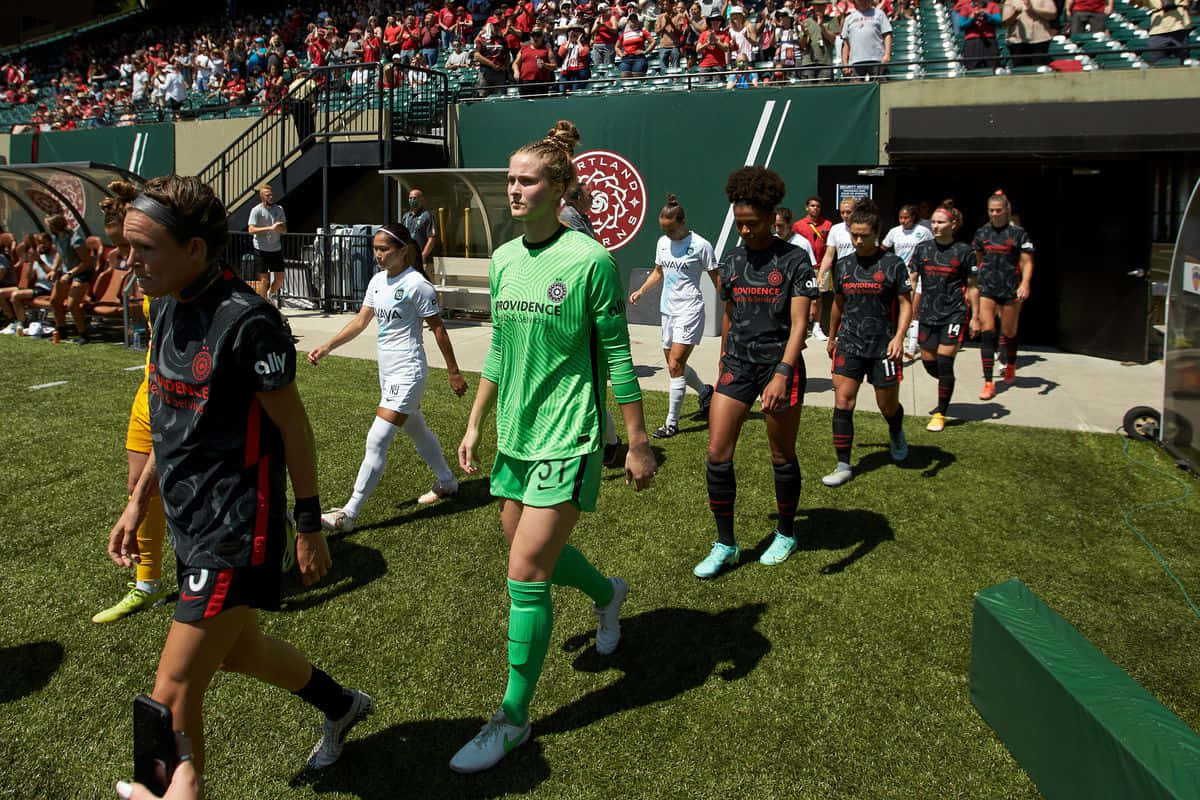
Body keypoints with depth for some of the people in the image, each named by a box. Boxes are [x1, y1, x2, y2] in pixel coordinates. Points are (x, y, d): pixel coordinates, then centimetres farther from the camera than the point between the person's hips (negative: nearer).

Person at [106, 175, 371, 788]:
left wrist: (309, 525, -10)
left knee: (172, 696, -3)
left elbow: (292, 426, -16)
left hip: (235, 533, -9)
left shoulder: (245, 320, -22)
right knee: (238, 650, 26)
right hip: (189, 523, 10)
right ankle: (341, 706, 50)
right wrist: (138, 502, 16)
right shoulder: (166, 306, 5)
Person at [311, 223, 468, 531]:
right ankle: (446, 482, 41)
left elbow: (438, 329, -11)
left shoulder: (417, 285, -16)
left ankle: (348, 514, -6)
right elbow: (360, 322, 9)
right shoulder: (377, 281, 7)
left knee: (376, 442, -10)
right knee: (417, 431, 22)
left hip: (408, 373, -9)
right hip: (388, 371, 9)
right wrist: (326, 347, -2)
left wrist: (454, 373, -7)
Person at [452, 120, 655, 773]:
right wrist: (475, 423, 16)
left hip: (567, 438, -7)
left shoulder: (588, 259, -13)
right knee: (532, 553, 18)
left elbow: (617, 357, -10)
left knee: (526, 572, -6)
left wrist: (638, 444, -8)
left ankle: (513, 717, 11)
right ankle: (607, 594, 50)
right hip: (515, 434, 7)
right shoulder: (504, 259, 7)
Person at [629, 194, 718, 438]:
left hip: (689, 310, -7)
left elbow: (716, 278, -4)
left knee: (675, 365, -13)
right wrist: (640, 291, 9)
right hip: (668, 309, 7)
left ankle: (672, 422, -6)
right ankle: (706, 392, 40)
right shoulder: (663, 242, 9)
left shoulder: (700, 245, -10)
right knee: (673, 364, 13)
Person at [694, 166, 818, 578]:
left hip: (779, 365, -4)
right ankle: (725, 545, 9)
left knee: (782, 456, 9)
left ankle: (786, 533, 31)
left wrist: (781, 374, -27)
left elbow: (798, 323, -15)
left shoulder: (794, 260, -7)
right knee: (717, 454, -4)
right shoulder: (732, 262, 8)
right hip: (738, 364, 4)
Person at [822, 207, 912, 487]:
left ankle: (897, 434, 45)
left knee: (888, 406, 9)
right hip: (849, 343, 3)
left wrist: (899, 336, -19)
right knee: (842, 403, -7)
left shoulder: (892, 264, -5)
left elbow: (905, 304, -4)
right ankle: (843, 466, 0)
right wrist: (832, 337, 27)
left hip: (883, 345, -3)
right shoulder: (843, 265, 8)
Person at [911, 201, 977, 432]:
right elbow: (912, 281, 9)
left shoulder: (964, 251, -3)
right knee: (928, 362, 7)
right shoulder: (923, 248, 5)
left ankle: (940, 414, 6)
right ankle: (947, 388, 40)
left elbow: (971, 287, 2)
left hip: (954, 314, -4)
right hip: (928, 314, 4)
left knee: (944, 363, -7)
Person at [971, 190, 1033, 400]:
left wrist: (1025, 284, -21)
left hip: (1010, 289, -2)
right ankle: (988, 383, -8)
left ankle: (1010, 365, 43)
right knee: (987, 332, -8)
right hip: (986, 288, 2)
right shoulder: (982, 233, 8)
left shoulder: (1018, 233, -3)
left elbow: (1027, 262, -6)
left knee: (1009, 332, 11)